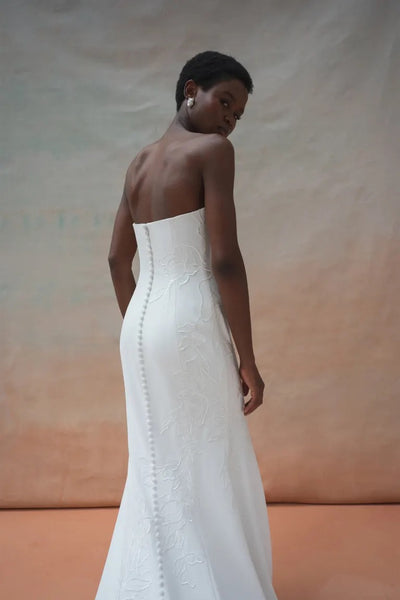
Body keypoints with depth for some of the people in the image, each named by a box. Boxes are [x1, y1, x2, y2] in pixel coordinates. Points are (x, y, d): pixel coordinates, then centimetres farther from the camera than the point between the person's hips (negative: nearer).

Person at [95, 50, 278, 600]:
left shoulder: (138, 163, 14)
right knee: (210, 471, 5)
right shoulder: (212, 150, -9)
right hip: (190, 327, -8)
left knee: (156, 470, 18)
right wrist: (248, 361, -12)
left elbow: (118, 261, 16)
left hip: (141, 327, 8)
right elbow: (224, 261, -16)